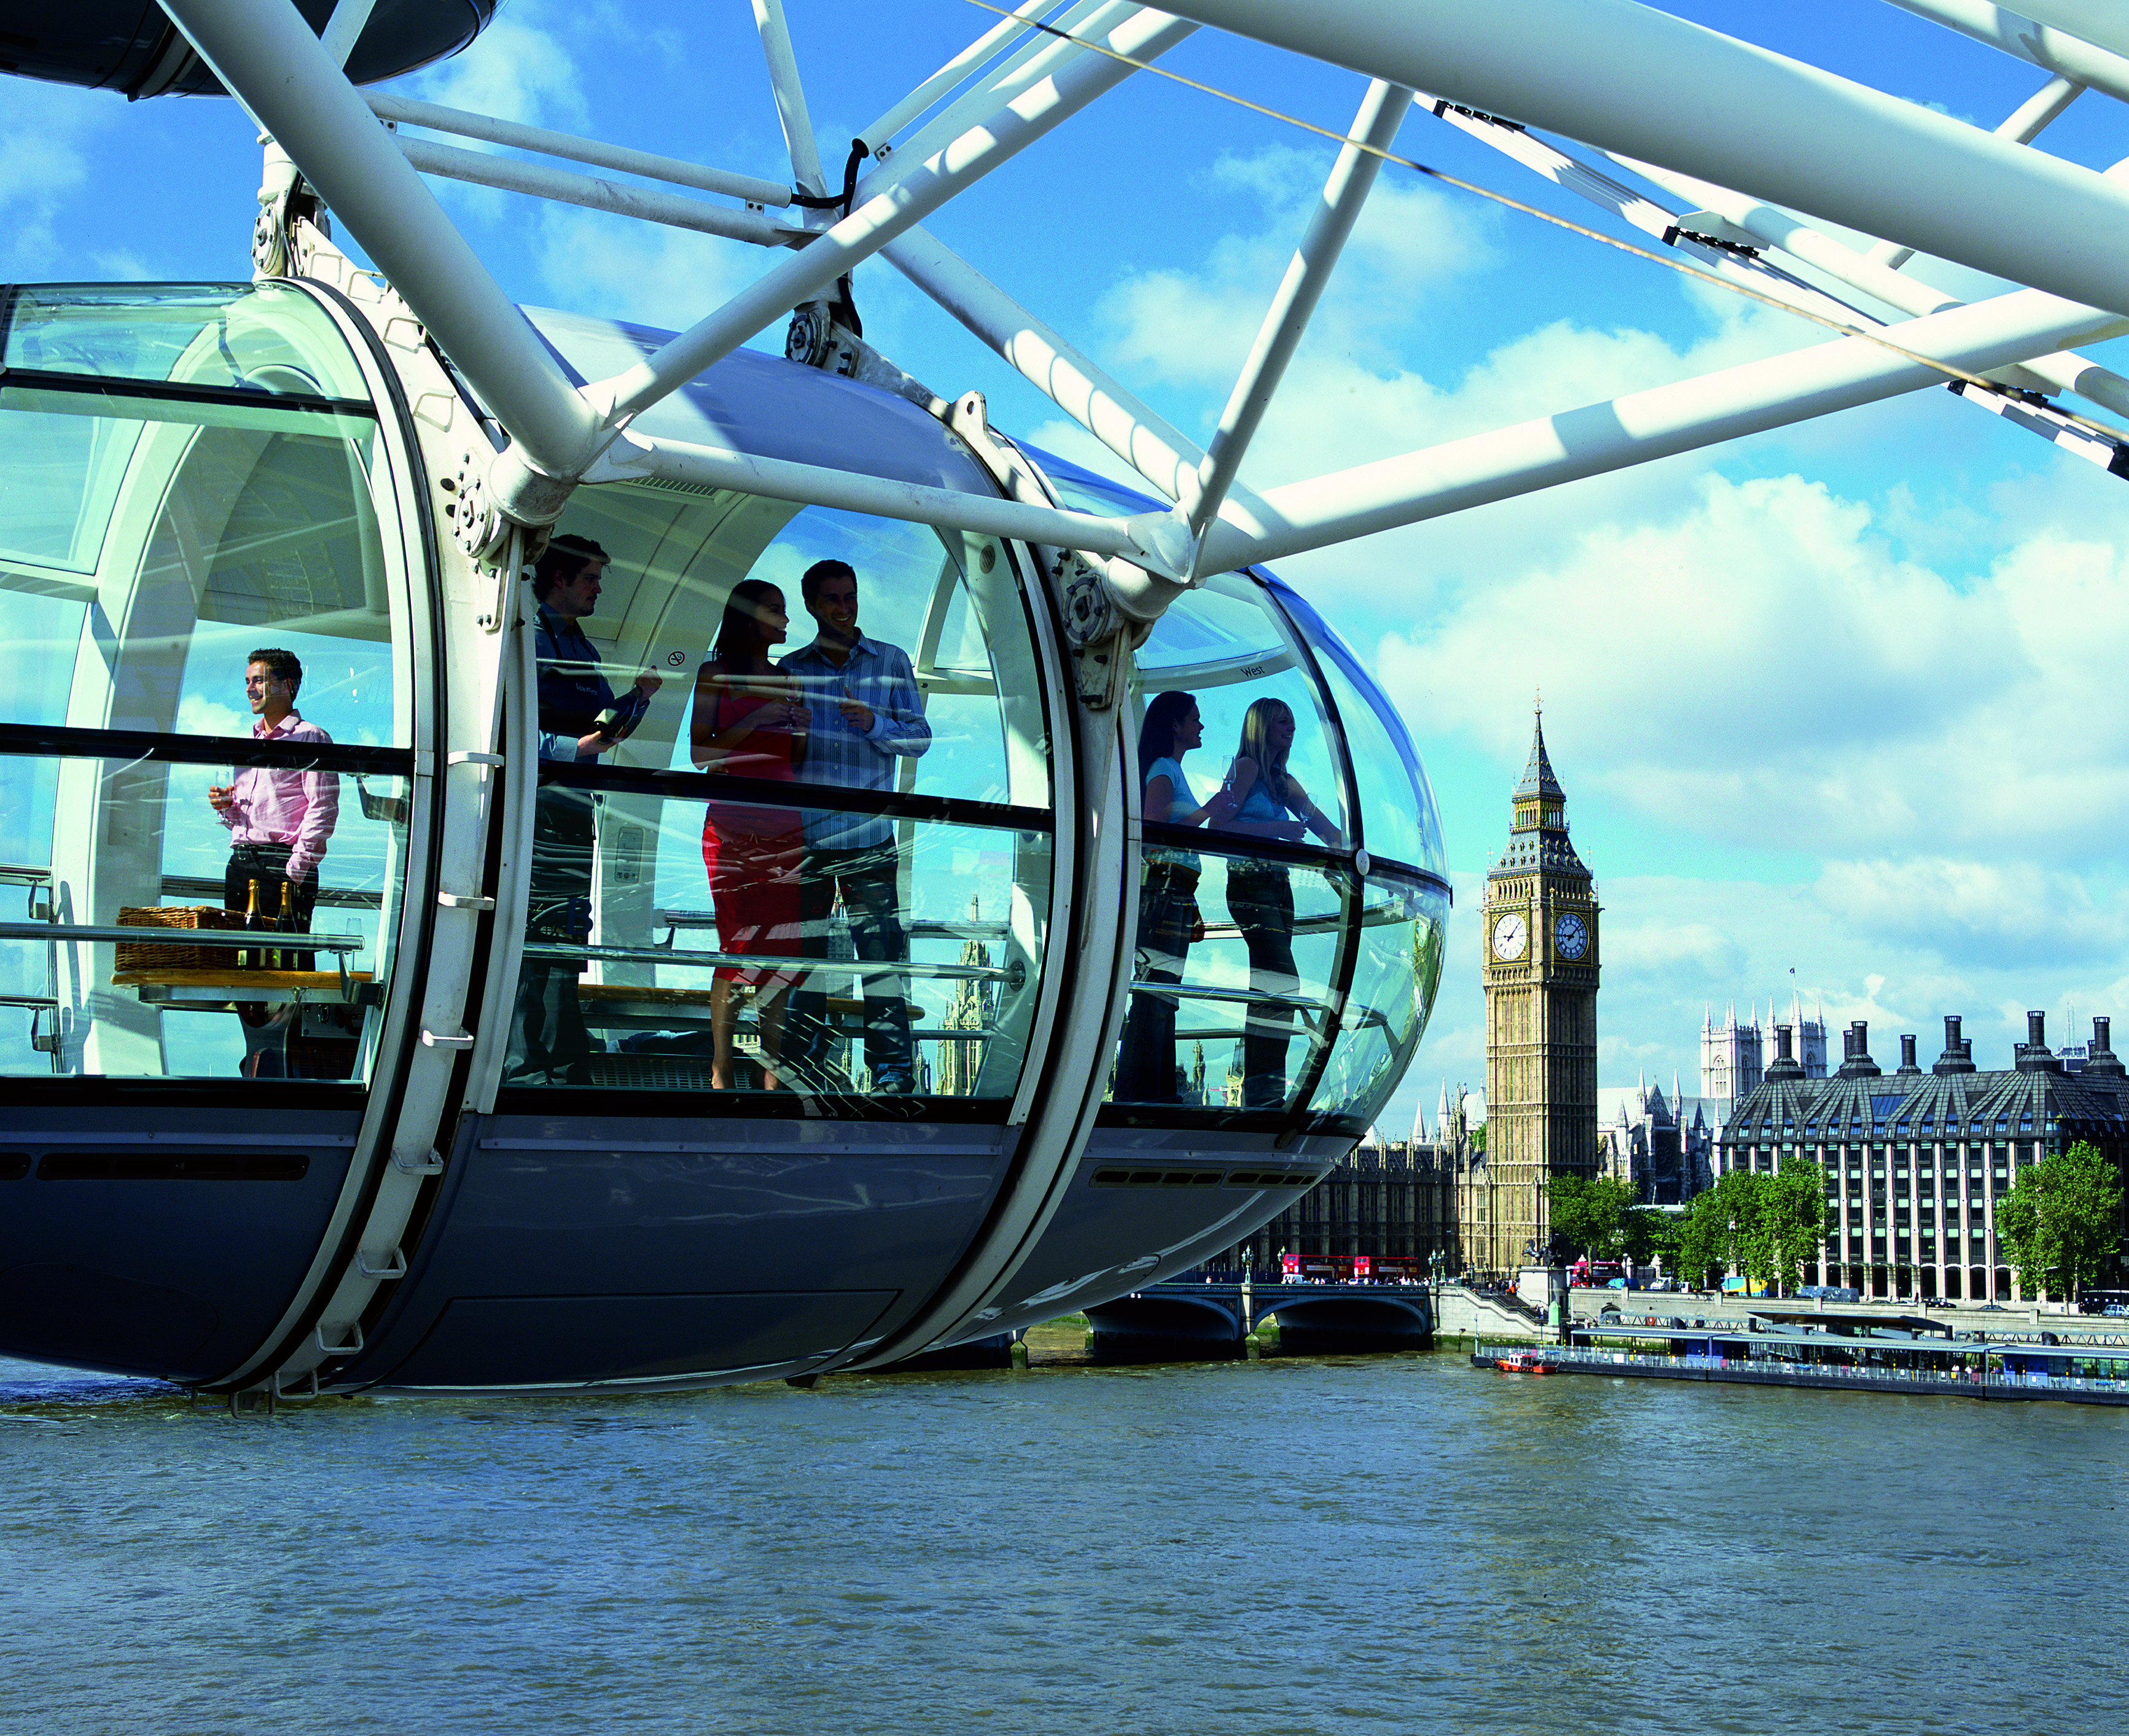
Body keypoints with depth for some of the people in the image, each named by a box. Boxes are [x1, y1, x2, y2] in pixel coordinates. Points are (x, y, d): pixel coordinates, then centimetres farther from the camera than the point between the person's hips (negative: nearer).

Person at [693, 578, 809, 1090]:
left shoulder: (787, 681, 16)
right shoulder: (715, 675, 2)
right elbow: (699, 753, -5)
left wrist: (803, 728, 1)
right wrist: (754, 723, -14)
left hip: (784, 823, 4)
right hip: (732, 824, -4)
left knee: (782, 943, -1)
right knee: (734, 944, -6)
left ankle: (772, 1063, 3)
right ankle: (721, 1066, 0)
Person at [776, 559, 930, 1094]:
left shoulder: (891, 662, 6)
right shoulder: (791, 669, 9)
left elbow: (919, 737, 4)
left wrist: (874, 723, -14)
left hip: (869, 836, -2)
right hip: (803, 836, 2)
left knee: (880, 949, -5)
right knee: (804, 951, 7)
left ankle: (892, 1067, 0)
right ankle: (803, 1059, 18)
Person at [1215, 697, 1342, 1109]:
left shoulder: (1284, 781, 23)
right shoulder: (1246, 767, -1)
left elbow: (1325, 829, 19)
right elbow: (1220, 825, -11)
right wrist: (1276, 828, -15)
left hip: (1279, 886, 8)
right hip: (1250, 884, -8)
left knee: (1267, 989, 3)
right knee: (1283, 981, -19)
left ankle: (1261, 1091, 2)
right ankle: (1263, 1091, -22)